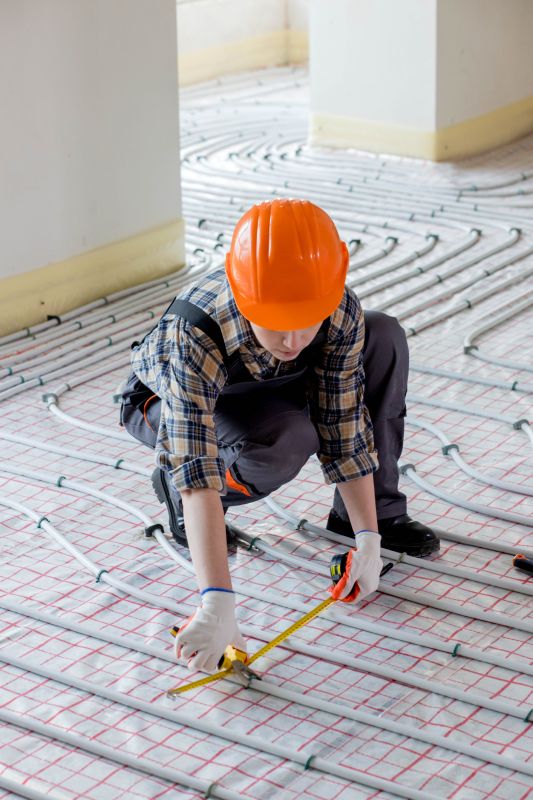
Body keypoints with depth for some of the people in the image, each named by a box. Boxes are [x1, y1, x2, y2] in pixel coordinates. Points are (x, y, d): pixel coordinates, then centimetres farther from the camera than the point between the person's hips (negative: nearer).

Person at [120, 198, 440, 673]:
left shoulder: (342, 313, -32)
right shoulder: (193, 337, -43)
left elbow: (345, 426, -22)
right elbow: (199, 475, -49)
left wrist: (368, 536, -25)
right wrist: (216, 605, -55)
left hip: (262, 386, 5)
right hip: (166, 403, -4)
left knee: (384, 338, -17)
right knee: (286, 442, -36)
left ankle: (379, 513, -4)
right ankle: (174, 489, -5)